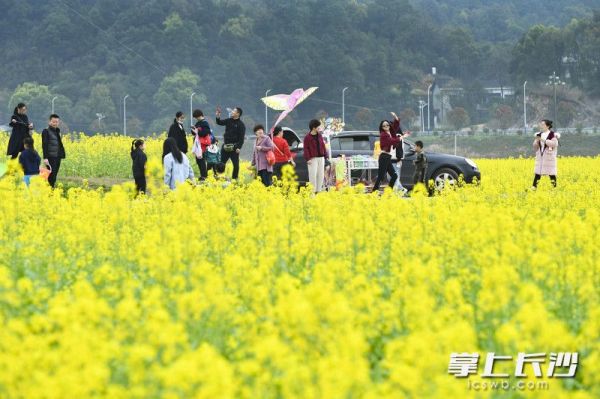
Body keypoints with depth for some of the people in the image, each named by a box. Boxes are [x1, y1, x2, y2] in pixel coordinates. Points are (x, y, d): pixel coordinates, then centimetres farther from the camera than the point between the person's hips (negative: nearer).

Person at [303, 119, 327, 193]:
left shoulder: (319, 136, 12)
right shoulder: (307, 137, -6)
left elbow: (323, 146, 16)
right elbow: (306, 148, -9)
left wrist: (325, 155, 10)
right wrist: (308, 158, -15)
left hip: (321, 157, 6)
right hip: (313, 158, -6)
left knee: (321, 174, 7)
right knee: (313, 174, -8)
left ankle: (319, 189, 14)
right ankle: (313, 190, -4)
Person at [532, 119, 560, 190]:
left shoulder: (552, 134, -3)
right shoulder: (539, 135, 13)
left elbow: (553, 144, -19)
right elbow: (535, 148, 13)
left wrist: (543, 140, -19)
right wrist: (537, 140, -7)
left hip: (549, 157, -5)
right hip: (540, 157, 5)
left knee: (551, 173, -4)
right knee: (537, 173, 0)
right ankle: (534, 187, -1)